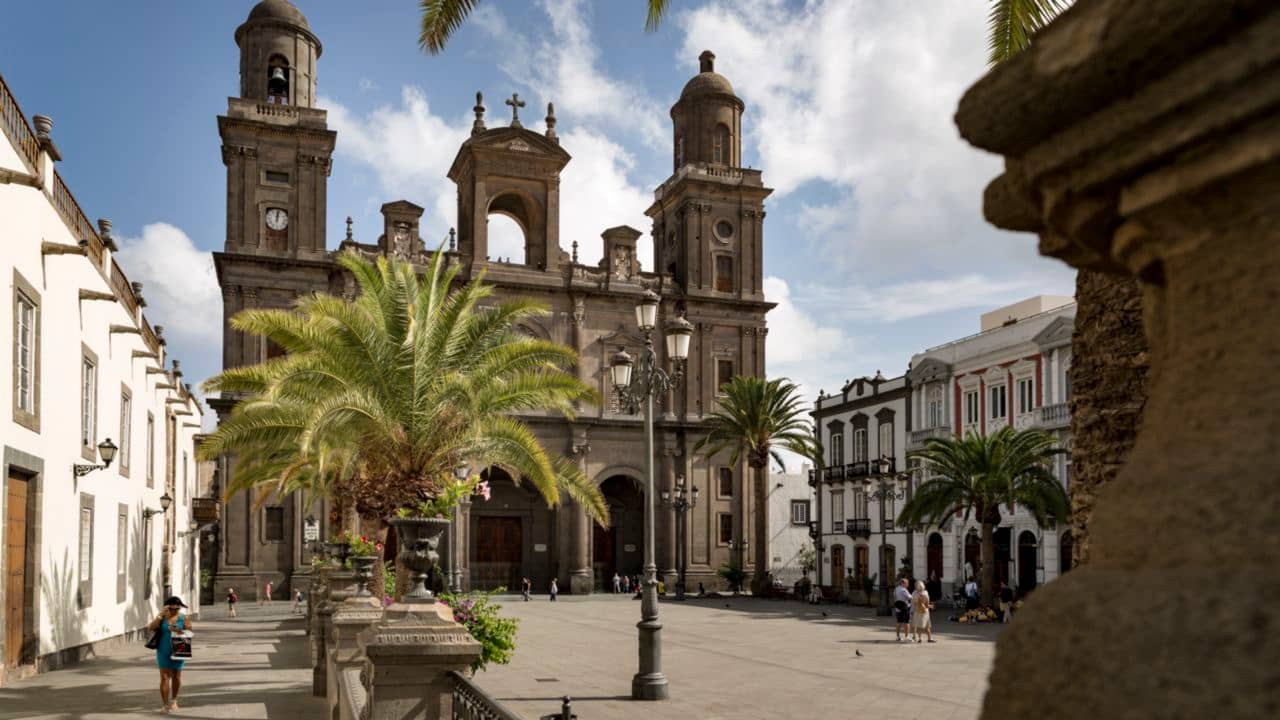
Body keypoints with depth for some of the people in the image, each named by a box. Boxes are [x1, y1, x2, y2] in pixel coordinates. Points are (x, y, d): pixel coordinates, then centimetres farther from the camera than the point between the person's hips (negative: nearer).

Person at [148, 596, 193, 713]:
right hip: (163, 651, 0)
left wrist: (179, 631, -27)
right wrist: (160, 616, -17)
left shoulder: (184, 618, -3)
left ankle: (173, 700, 34)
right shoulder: (162, 617, 0)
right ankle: (166, 705, -6)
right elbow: (150, 629, -10)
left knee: (176, 677, 11)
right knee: (165, 677, -7)